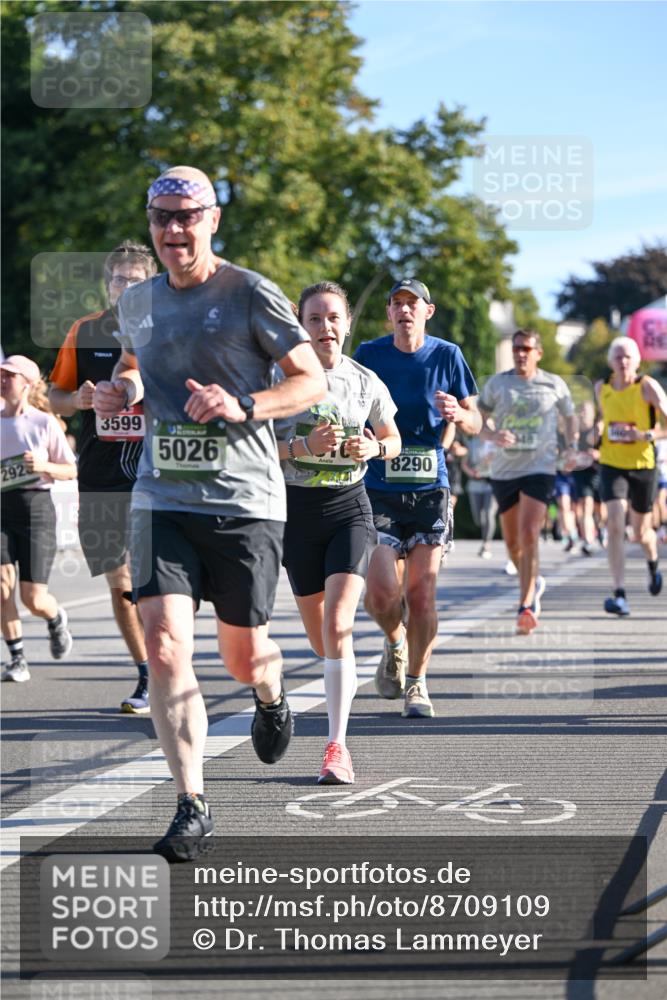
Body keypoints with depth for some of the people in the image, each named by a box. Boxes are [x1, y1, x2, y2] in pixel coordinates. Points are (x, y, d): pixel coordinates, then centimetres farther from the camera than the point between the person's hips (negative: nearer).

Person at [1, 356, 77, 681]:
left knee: (34, 599, -4)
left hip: (36, 507, -3)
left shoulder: (44, 422, -2)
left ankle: (56, 619, 33)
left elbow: (71, 470, 1)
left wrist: (44, 466, -16)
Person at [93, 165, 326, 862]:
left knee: (243, 655, 7)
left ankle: (270, 697, 46)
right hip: (162, 497, 3)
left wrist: (243, 405, -18)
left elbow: (313, 381, -2)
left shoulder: (251, 295, -4)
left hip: (245, 499, -3)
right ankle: (192, 806, -8)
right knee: (165, 645, -13)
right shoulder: (137, 302, 10)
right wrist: (120, 389, 7)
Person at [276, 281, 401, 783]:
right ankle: (346, 679, 46)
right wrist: (305, 446, -21)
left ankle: (337, 746, -16)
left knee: (337, 625, -18)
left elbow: (393, 440, 15)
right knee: (320, 638, 9)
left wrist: (373, 448, -7)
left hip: (350, 507, -1)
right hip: (298, 509, 1)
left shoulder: (366, 382, 1)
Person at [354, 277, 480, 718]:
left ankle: (416, 683, 13)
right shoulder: (369, 355, 3)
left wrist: (458, 414, -16)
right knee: (381, 591, -12)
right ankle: (395, 644, 22)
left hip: (430, 489, 0)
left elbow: (476, 423, 7)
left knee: (422, 592, -4)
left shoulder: (447, 356, 3)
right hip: (378, 488, 0)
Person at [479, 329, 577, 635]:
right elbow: (479, 420, 7)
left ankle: (526, 606, -20)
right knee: (513, 543, 11)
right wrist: (494, 435, -14)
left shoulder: (554, 385, 4)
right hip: (504, 469, 3)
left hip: (539, 468, -3)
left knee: (529, 535, -19)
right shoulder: (496, 384, 4)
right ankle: (533, 584, 39)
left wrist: (572, 446, 2)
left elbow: (569, 416, 19)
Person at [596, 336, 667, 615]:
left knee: (641, 532, 13)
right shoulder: (601, 388, 3)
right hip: (611, 465, 1)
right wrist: (597, 434, 10)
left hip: (643, 466, -1)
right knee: (615, 524, -19)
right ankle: (620, 595, -23)